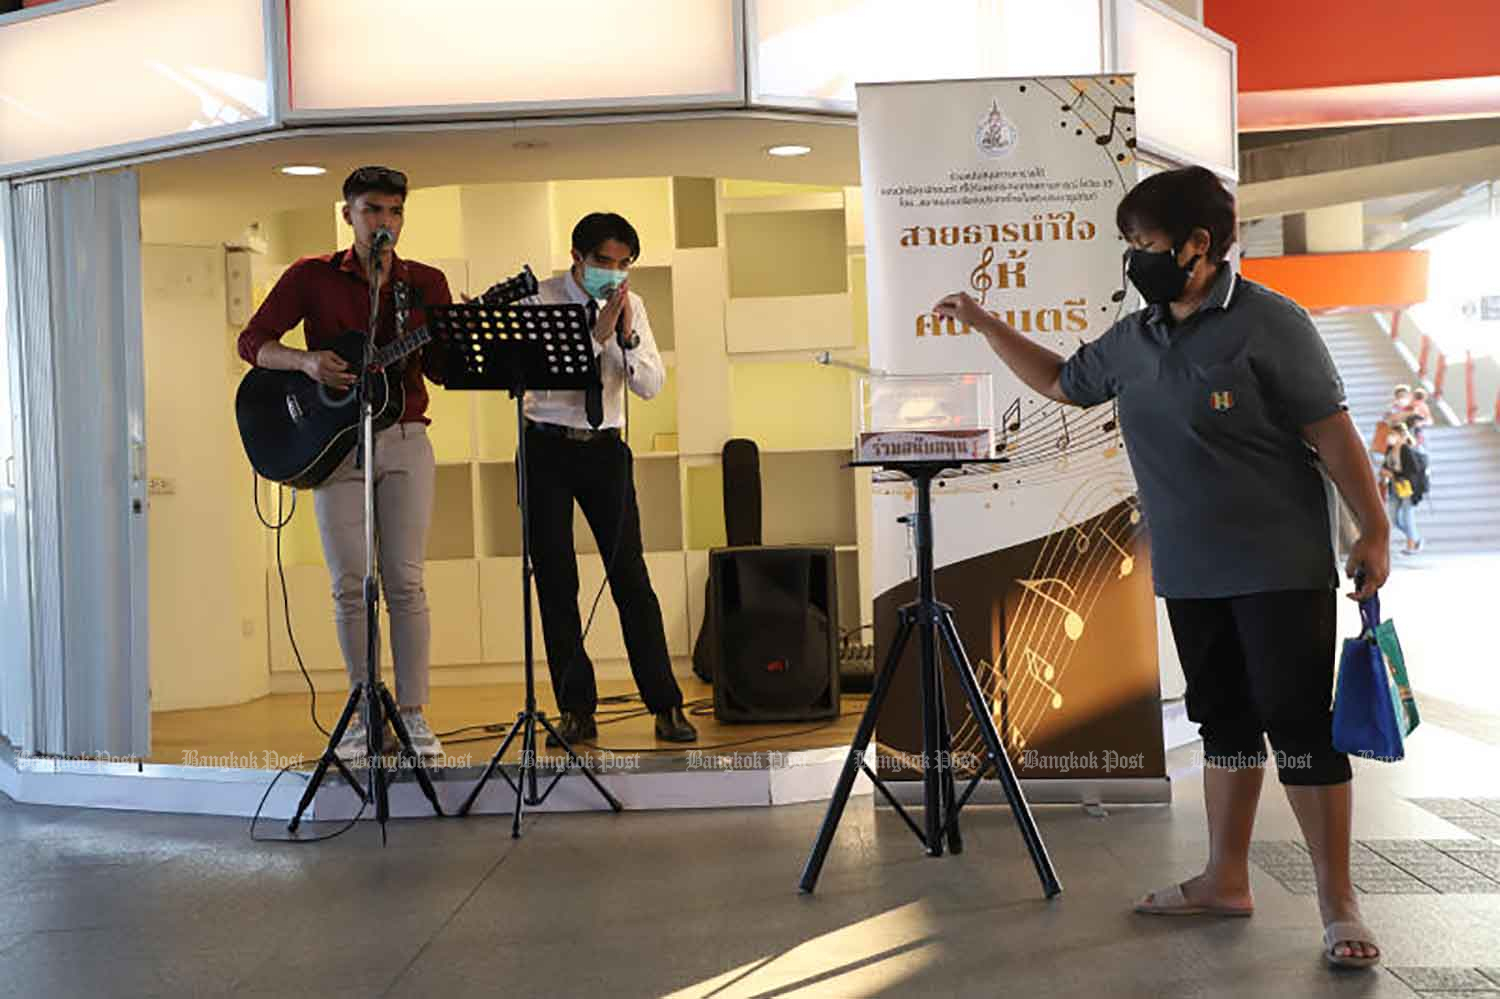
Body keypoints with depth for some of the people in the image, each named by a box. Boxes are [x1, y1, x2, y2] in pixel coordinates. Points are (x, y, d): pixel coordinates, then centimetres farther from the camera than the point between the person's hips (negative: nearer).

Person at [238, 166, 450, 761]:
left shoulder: (427, 283, 9)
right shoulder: (312, 277, 5)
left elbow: (440, 367, 5)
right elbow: (252, 341, 1)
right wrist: (306, 362, -16)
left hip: (404, 442, 1)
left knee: (405, 581, -3)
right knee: (349, 585, 1)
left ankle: (412, 714, 3)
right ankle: (365, 714, 14)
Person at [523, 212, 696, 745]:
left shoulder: (631, 306, 3)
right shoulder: (541, 299, -7)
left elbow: (651, 385, -2)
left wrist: (627, 336, -17)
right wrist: (597, 332, -25)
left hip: (606, 448, 2)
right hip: (548, 447, -1)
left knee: (631, 577, -3)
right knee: (555, 581, 1)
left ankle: (666, 708, 3)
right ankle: (577, 711, 10)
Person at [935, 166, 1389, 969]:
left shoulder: (1268, 324, -11)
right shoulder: (1134, 340, 8)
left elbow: (1331, 432, -11)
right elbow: (1060, 382, 24)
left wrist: (1374, 530, -12)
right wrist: (984, 323, 17)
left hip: (1281, 570, -6)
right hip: (1190, 576, 7)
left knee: (1302, 727, -4)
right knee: (1224, 723, 14)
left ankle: (1337, 903, 4)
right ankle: (1226, 879, 25)